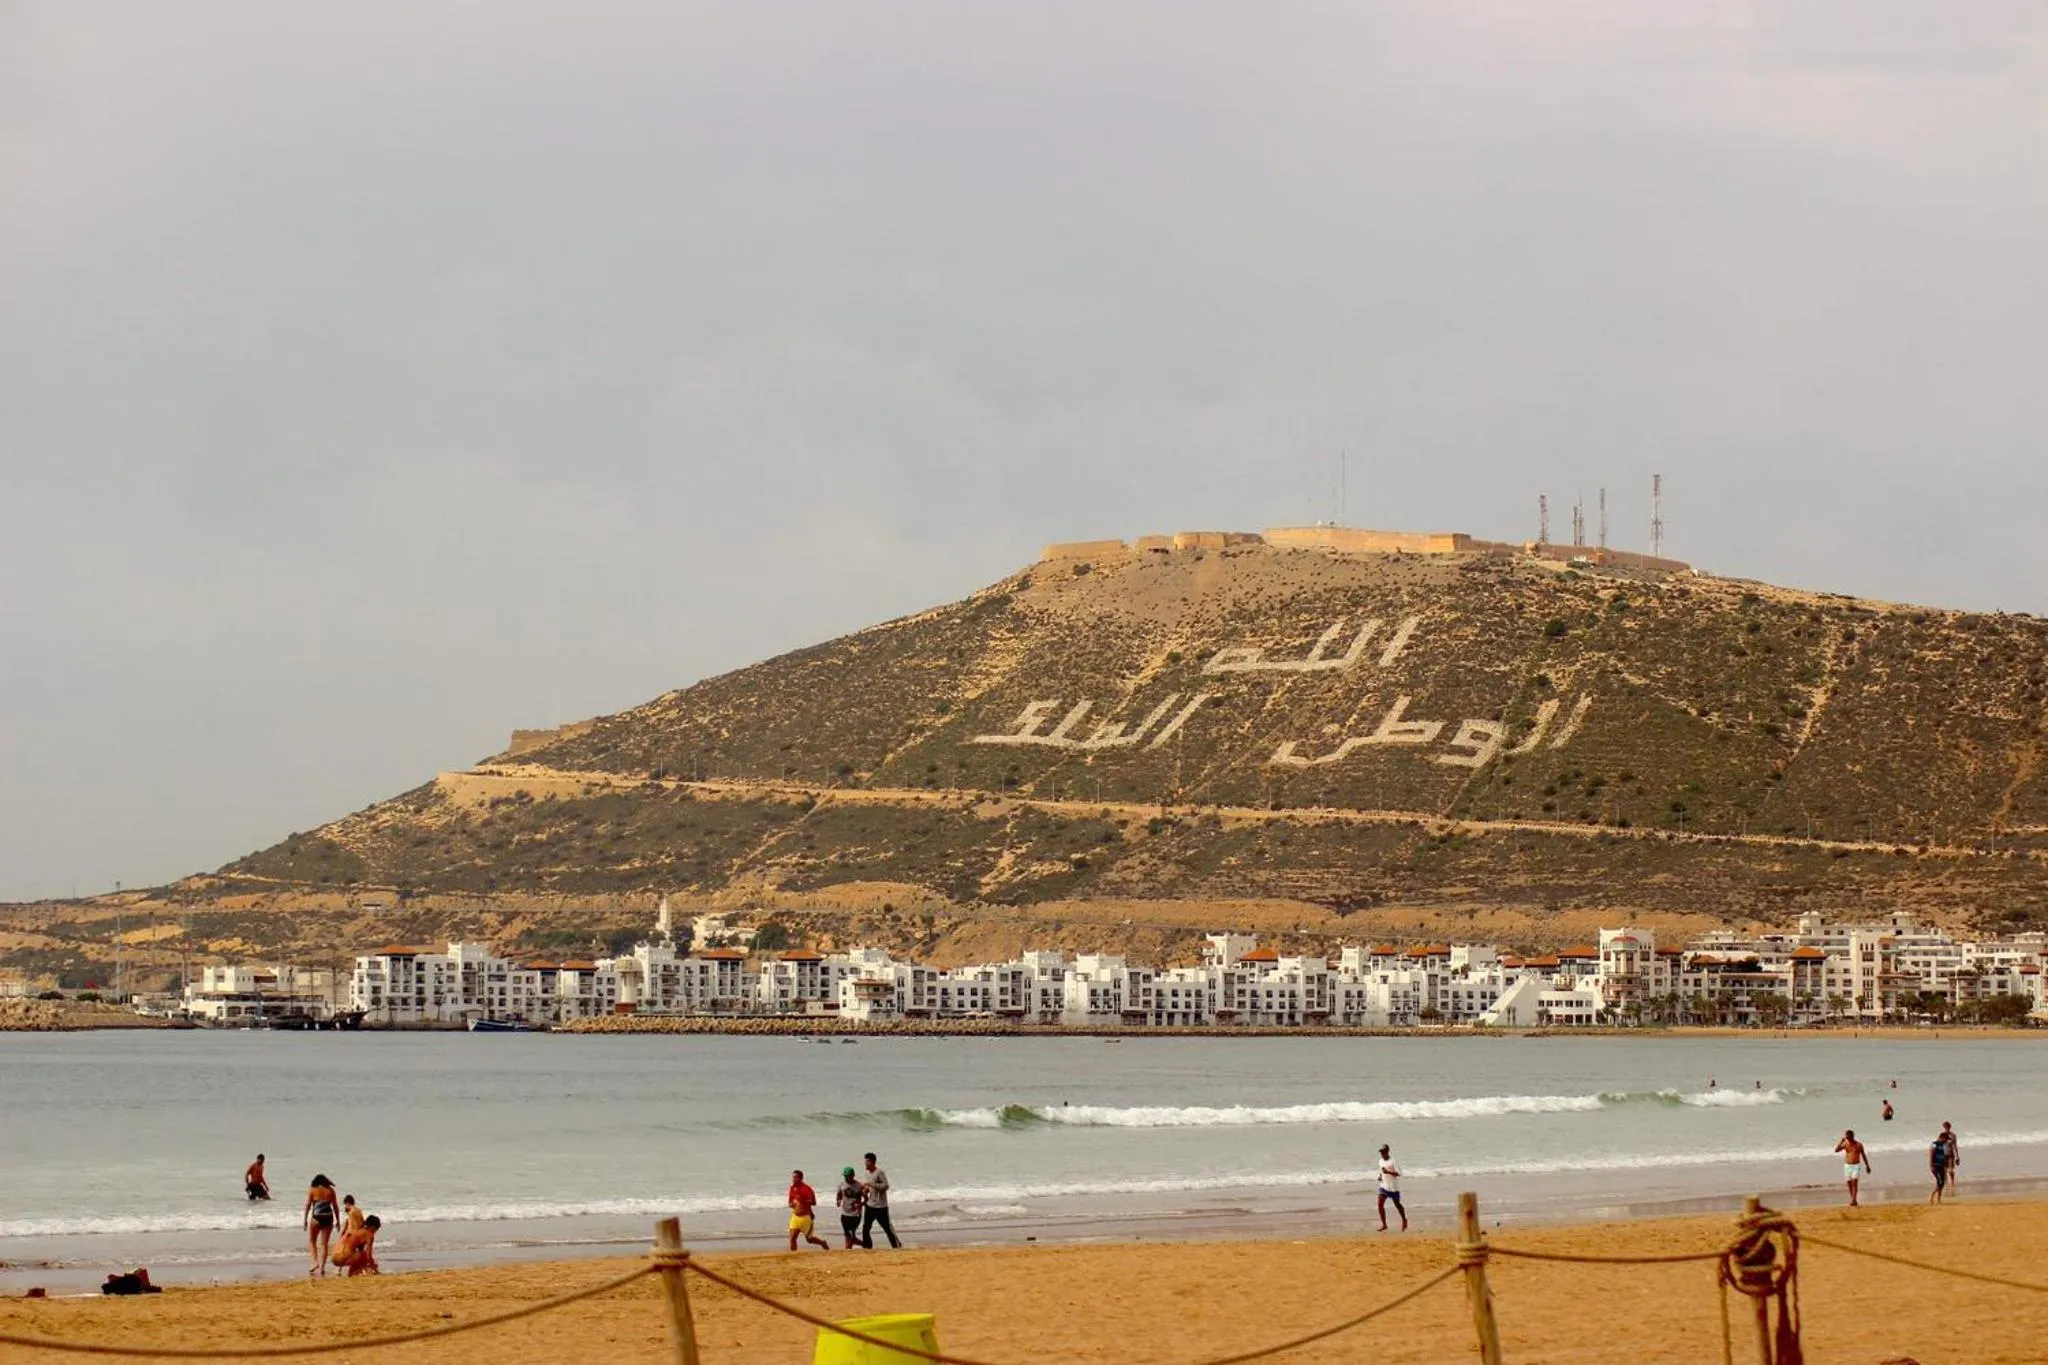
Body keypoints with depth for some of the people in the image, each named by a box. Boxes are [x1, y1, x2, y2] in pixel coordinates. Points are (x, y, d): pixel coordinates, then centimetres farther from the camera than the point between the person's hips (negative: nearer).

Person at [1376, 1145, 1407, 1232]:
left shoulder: (1393, 1161, -15)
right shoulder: (1381, 1161, 7)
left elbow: (1399, 1173, -19)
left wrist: (1388, 1172, -28)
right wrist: (1380, 1176, 3)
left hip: (1393, 1187, -6)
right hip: (1384, 1186, 6)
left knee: (1397, 1204, 11)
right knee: (1380, 1204, -10)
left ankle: (1404, 1220, 35)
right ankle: (1384, 1224, -5)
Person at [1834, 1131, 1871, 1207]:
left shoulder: (1858, 1145, -2)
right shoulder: (1845, 1144, 1)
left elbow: (1863, 1155, 8)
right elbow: (1836, 1150, -12)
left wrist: (1867, 1166, 11)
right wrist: (1841, 1141, -16)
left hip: (1856, 1166, -3)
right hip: (1847, 1166, 3)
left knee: (1854, 1183, -17)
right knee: (1849, 1184, 5)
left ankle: (1853, 1201, -22)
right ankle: (1854, 1202, 17)